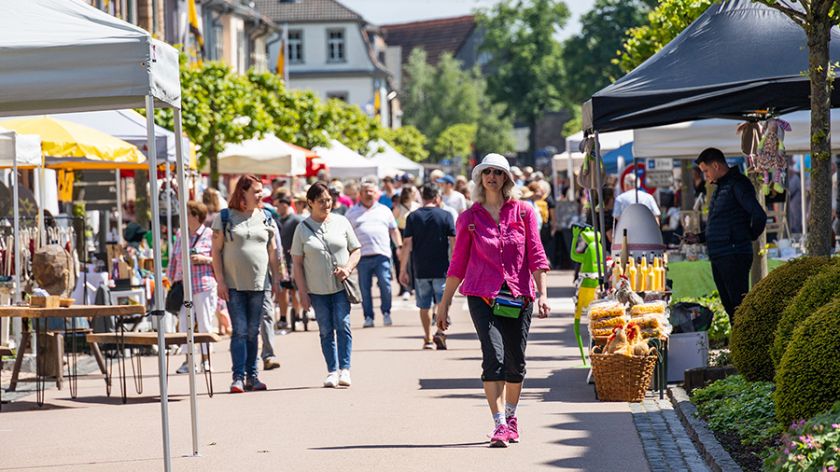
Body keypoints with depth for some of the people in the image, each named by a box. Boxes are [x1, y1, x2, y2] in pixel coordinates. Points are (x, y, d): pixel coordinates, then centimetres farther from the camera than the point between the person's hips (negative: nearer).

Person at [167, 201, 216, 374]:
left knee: (204, 323, 1)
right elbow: (174, 260, 18)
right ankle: (188, 360, 6)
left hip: (204, 286, -4)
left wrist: (204, 259, -15)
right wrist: (172, 280, 14)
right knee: (183, 323, 0)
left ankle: (206, 360, 10)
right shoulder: (180, 235, 13)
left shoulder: (210, 235, -2)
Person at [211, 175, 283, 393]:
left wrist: (276, 279, 8)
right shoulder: (224, 218, 1)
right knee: (240, 330, -7)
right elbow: (216, 250, -1)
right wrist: (220, 281, -7)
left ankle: (252, 376, 11)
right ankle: (238, 377, -6)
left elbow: (272, 252, 13)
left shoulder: (266, 219, 10)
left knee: (253, 332, 6)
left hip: (260, 284, 3)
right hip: (234, 285, -3)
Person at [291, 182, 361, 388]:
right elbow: (297, 263, 2)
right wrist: (303, 292, -3)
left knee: (342, 325, -10)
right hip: (317, 289, 0)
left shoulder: (341, 222, 4)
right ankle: (332, 371, 9)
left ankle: (344, 369, -10)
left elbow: (355, 250, 9)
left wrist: (348, 268, -11)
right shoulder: (302, 228, 0)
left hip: (341, 286, 0)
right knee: (326, 330, 4)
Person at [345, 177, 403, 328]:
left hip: (382, 254, 0)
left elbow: (394, 230, 22)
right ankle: (368, 317, 7)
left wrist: (400, 246, 9)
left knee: (385, 285, -9)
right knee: (364, 288, 0)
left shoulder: (384, 210, 18)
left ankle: (386, 313, 5)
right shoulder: (352, 212, 13)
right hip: (362, 256, 0)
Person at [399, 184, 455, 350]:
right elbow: (454, 242, -4)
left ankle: (428, 339, 17)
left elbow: (407, 244, -3)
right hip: (441, 268, -1)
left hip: (420, 269, 2)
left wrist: (403, 269, 1)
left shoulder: (413, 217, 0)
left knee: (424, 306, 12)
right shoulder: (446, 216, -3)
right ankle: (440, 332, -14)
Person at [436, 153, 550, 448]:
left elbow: (536, 256, 2)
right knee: (494, 357, -16)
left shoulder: (523, 213, 4)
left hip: (519, 296, 1)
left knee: (516, 362, 7)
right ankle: (500, 425, -19)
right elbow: (458, 263, 9)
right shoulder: (469, 218, 5)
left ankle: (510, 416, 30)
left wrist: (542, 294, -7)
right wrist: (444, 303, 10)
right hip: (483, 295, -1)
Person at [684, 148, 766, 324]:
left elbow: (759, 216, -23)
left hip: (734, 256, -10)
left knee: (739, 306, -10)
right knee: (730, 307, 11)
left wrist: (750, 236, -7)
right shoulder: (720, 187, 18)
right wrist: (699, 238, 15)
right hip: (718, 257, 10)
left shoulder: (738, 184, -12)